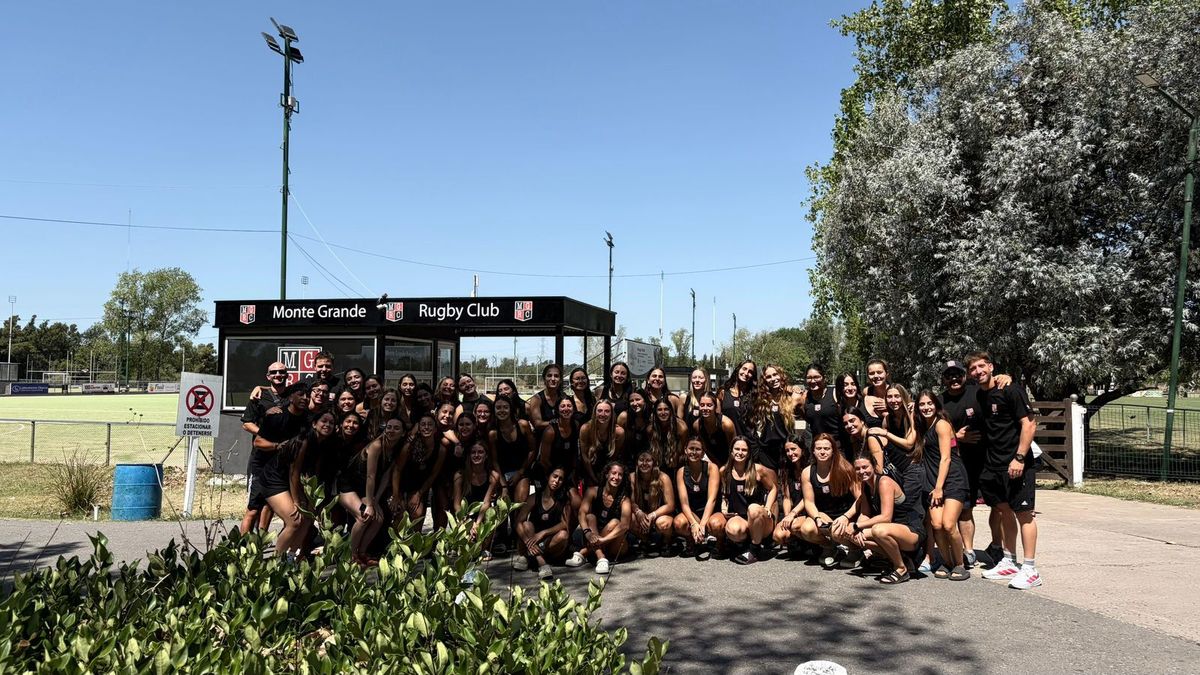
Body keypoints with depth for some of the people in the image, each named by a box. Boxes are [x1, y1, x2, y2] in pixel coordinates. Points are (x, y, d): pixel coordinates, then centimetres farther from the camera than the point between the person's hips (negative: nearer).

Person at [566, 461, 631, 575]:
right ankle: (601, 558, -40)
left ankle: (582, 553, -33)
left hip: (612, 545, -1)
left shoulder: (623, 499, -10)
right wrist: (587, 532, -38)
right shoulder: (593, 492, -4)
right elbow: (582, 513, -17)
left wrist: (603, 539, -38)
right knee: (590, 517, -23)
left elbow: (625, 525, -25)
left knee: (615, 522, -27)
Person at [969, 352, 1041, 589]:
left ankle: (1030, 570, -2)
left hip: (1017, 464, -7)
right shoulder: (979, 396, 11)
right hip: (994, 465, 7)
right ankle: (1009, 563, 23)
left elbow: (1029, 425, -15)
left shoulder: (1011, 391, -10)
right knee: (1005, 512, 14)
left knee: (1023, 513, -5)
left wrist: (1019, 458, -20)